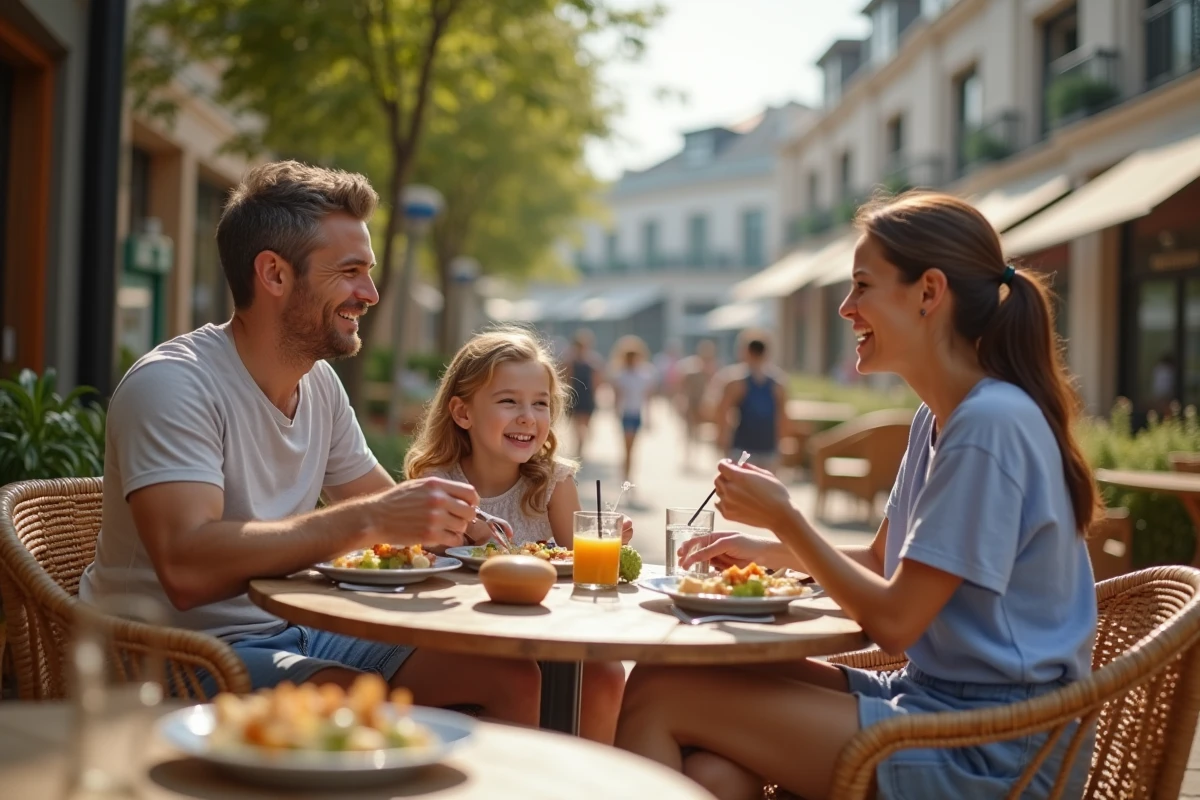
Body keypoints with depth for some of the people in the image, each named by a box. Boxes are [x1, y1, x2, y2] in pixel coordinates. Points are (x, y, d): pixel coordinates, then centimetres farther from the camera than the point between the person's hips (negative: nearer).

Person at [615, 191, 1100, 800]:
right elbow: (883, 562, 24)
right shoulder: (937, 419, 12)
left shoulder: (990, 424, -19)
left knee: (657, 692, -11)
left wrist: (783, 517, -8)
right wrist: (766, 549, 11)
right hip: (940, 699, 9)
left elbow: (894, 622, -18)